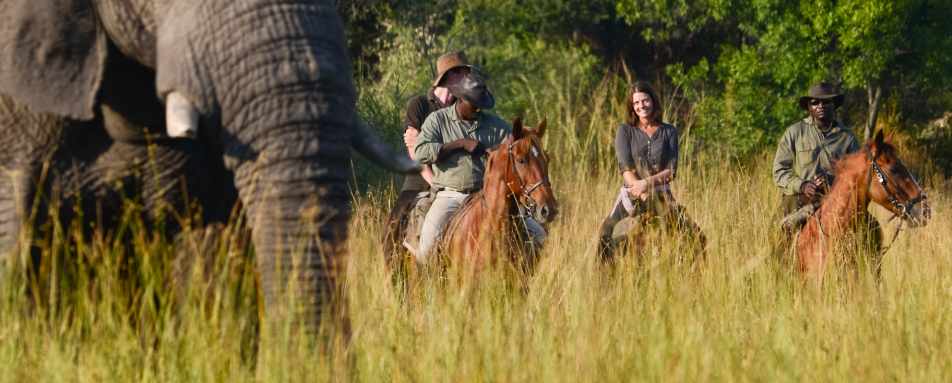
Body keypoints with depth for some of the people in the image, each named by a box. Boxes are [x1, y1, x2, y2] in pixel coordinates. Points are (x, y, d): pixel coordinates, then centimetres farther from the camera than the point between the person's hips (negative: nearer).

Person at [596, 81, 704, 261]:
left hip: (661, 193, 1)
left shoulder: (669, 131, 9)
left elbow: (671, 170, 0)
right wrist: (641, 191, -18)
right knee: (606, 232, -27)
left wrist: (648, 182, -17)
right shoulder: (625, 131, 7)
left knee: (695, 235, -18)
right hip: (632, 192, -1)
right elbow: (625, 168, -3)